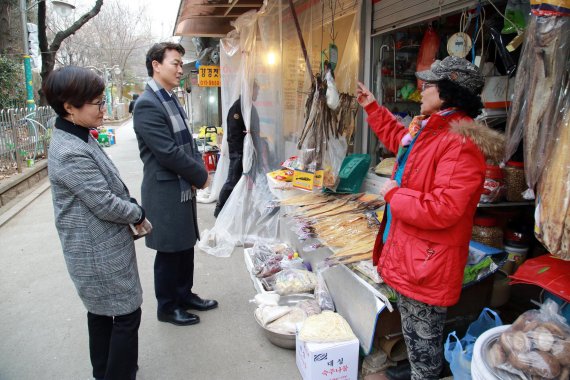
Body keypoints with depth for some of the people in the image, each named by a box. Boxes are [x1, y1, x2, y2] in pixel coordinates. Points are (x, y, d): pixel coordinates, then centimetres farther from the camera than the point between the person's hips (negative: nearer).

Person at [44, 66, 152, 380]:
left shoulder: (75, 138, 5)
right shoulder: (71, 153, -26)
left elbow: (105, 186, 13)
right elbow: (105, 204, -24)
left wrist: (131, 208, 2)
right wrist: (139, 215, -7)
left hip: (96, 248, 10)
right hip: (101, 252, -10)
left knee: (101, 311, 23)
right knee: (127, 315, 4)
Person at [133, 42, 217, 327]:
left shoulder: (171, 100, 11)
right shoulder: (147, 105, -18)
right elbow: (168, 152, -23)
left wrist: (198, 171, -2)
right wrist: (201, 176, -13)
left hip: (184, 188, 9)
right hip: (165, 192, -9)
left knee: (185, 246, 19)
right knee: (169, 252, 6)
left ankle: (184, 295, 37)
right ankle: (167, 307, 26)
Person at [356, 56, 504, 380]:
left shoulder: (461, 145, -27)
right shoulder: (427, 128, 6)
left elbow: (442, 210, -33)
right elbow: (398, 138, 29)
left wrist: (393, 194, -19)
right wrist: (372, 107, 30)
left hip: (428, 265, -10)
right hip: (407, 256, 10)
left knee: (424, 341, 12)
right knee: (412, 331, 29)